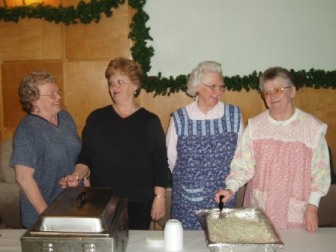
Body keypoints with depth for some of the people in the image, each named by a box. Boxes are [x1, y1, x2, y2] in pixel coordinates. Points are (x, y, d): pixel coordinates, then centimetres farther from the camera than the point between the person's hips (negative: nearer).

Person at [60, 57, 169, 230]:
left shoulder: (150, 121, -1)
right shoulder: (96, 118, 3)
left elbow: (160, 164, -1)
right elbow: (85, 157, 5)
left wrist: (159, 198, -3)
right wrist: (76, 175, -12)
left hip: (139, 202, -1)